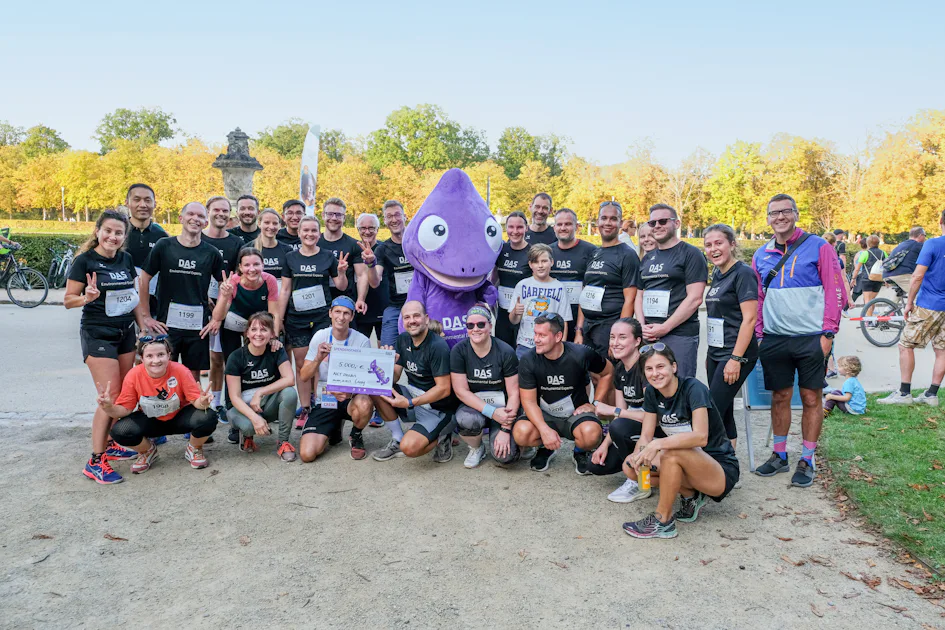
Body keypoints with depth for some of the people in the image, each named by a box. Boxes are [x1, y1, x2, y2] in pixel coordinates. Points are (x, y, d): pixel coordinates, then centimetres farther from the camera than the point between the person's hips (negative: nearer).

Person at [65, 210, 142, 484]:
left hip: (126, 332, 6)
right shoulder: (84, 261, -10)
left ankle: (111, 444, 24)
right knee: (110, 397, -10)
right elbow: (68, 300, -9)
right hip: (97, 334, -6)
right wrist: (87, 297, -29)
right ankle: (95, 461, -2)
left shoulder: (127, 259, 6)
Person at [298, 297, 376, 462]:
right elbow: (304, 377, -4)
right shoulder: (320, 336, -2)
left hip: (350, 399, -1)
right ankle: (334, 431, 20)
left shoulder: (362, 341, -8)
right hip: (324, 401, 2)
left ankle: (356, 436, -2)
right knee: (307, 454, -16)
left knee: (364, 404, -39)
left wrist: (350, 392, -30)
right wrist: (318, 359, -24)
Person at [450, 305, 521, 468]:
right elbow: (461, 391, -11)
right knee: (467, 420, -36)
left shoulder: (506, 352, -11)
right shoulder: (459, 351, -8)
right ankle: (476, 448, 1)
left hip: (502, 407, 0)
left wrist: (505, 429, -17)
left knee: (506, 455, -22)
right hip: (472, 406, 1)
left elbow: (514, 393, -10)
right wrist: (492, 412, -21)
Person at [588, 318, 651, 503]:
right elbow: (621, 413, 5)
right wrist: (605, 444, -6)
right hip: (634, 425, 8)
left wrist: (613, 410, -21)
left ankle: (638, 483, -12)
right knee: (597, 465, -4)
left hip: (662, 430, -8)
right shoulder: (619, 369, 3)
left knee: (619, 427, -34)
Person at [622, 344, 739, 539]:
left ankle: (662, 521, -19)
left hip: (722, 472, -7)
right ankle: (690, 495, 3)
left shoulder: (693, 388, -20)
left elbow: (700, 437, -33)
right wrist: (639, 453, -24)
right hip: (688, 467, 7)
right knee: (630, 466, -10)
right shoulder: (652, 393, -1)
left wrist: (658, 444, -41)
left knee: (672, 453, -35)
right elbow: (646, 436, -2)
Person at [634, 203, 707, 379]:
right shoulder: (647, 259, 17)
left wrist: (665, 327, -14)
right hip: (648, 336, 6)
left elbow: (694, 298, -11)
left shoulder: (690, 254, -3)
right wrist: (642, 326, 0)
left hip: (680, 336, -6)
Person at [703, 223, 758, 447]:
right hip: (716, 353, 8)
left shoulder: (743, 274, -12)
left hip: (735, 353, -8)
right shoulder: (717, 275, 13)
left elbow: (749, 318, -17)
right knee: (724, 413, 11)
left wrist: (736, 358, -21)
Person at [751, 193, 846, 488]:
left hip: (811, 339, -3)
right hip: (774, 339, 4)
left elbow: (835, 291, -5)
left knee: (811, 399, 5)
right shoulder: (761, 255, 9)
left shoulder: (818, 247, -4)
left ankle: (807, 460, 17)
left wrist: (828, 333, -10)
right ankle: (779, 456, 24)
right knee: (780, 398, 11)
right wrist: (758, 335, 8)